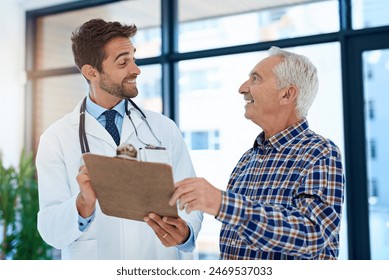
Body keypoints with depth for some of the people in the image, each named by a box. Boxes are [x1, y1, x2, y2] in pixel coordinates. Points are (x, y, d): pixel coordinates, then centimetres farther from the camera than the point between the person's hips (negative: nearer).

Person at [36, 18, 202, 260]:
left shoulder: (164, 129, -1)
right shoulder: (56, 139, -6)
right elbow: (51, 231, -9)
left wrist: (184, 232, -23)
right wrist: (84, 204, -29)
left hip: (160, 258, 2)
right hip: (92, 263, -1)